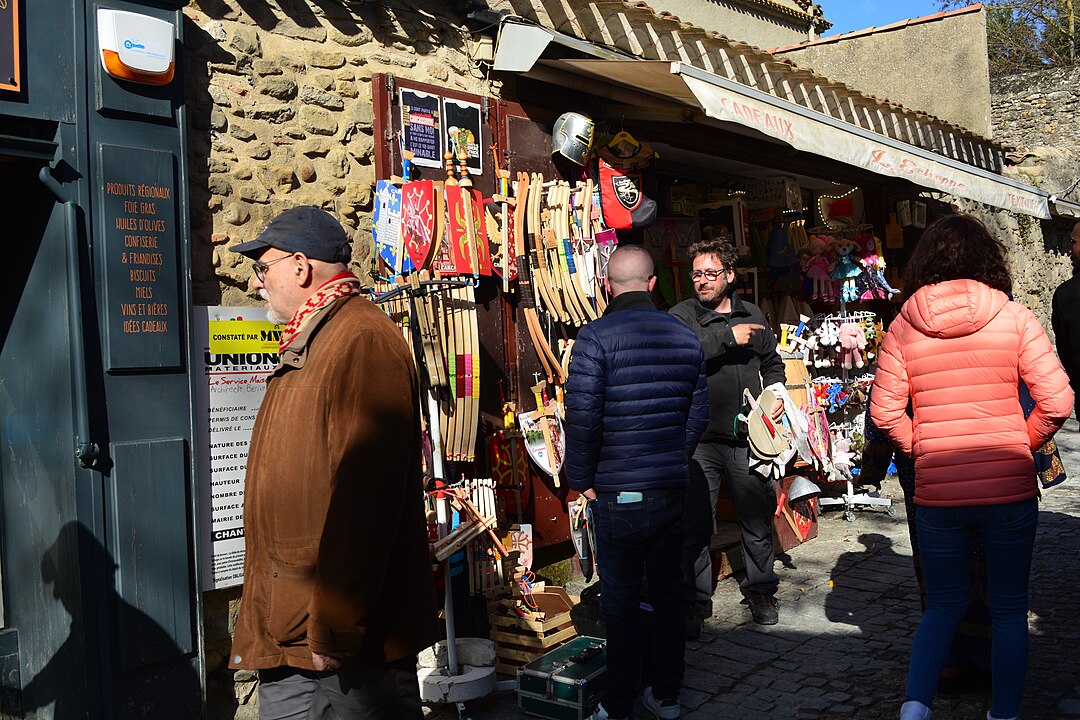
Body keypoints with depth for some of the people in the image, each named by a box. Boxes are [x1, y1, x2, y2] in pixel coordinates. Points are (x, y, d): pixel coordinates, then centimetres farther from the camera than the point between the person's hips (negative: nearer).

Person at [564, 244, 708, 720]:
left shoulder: (595, 338, -13)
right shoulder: (685, 337, 6)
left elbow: (581, 416, -16)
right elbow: (698, 413, 11)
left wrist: (580, 479, -5)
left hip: (620, 493, -5)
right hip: (673, 488, 5)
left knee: (621, 603, 5)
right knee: (668, 592, 15)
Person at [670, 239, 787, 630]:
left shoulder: (753, 316, 12)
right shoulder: (681, 315, -1)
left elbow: (772, 362, 26)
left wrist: (776, 392, 7)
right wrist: (728, 337, -20)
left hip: (748, 436, 3)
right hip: (699, 439, -3)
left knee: (759, 518, 13)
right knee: (696, 525, 2)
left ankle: (760, 590, 32)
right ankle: (695, 601, 18)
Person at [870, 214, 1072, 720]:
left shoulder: (903, 326, -1)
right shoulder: (1014, 317, -4)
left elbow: (886, 413, -5)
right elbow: (1056, 402, -7)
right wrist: (1023, 446, 9)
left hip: (936, 491, 1)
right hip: (1009, 488, -1)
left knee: (943, 606, 16)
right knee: (1009, 610, 15)